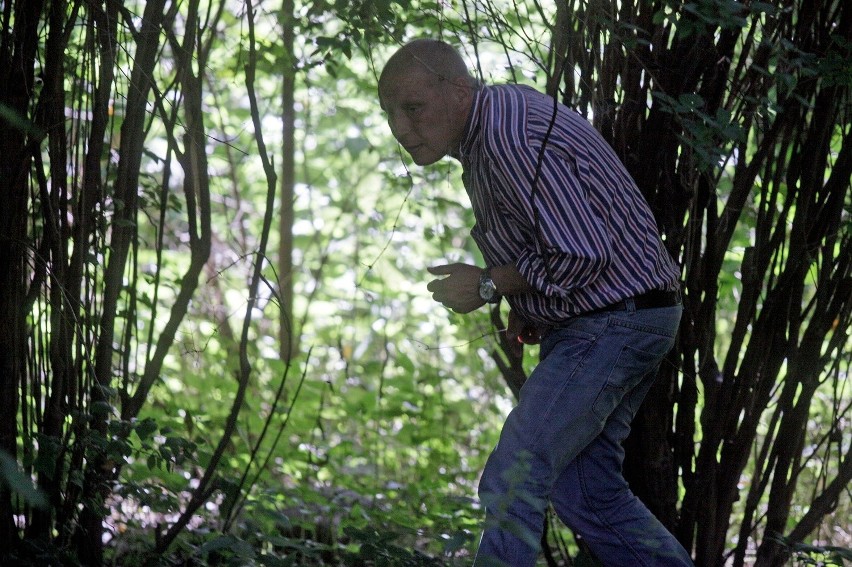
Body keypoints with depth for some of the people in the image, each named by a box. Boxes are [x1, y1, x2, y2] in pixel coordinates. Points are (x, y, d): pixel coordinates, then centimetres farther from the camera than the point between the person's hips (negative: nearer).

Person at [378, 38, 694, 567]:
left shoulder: (512, 141, -24)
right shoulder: (498, 117, 10)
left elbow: (585, 254, -27)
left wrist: (489, 285, -14)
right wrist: (526, 305, 9)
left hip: (613, 321, -11)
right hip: (585, 325, 11)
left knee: (513, 479, -16)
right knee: (584, 490, 14)